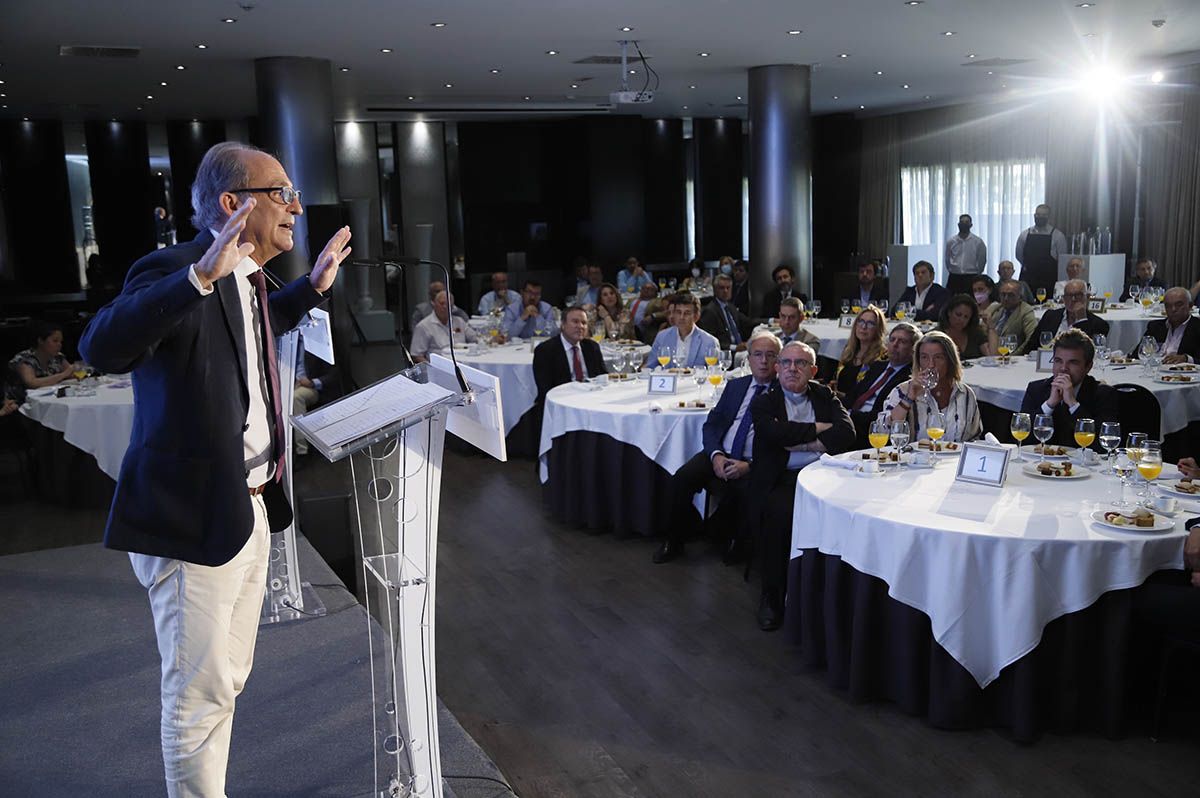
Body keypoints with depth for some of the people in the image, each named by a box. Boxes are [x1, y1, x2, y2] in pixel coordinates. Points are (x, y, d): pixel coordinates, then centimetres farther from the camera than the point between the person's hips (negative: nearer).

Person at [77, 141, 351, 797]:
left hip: (251, 512, 9)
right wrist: (200, 276, -46)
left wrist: (312, 287, 26)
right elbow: (101, 347, -37)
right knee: (200, 691, 4)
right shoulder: (171, 270, -19)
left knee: (227, 680, 22)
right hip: (193, 520, -9)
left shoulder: (243, 278, 9)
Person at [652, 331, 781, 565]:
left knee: (739, 491, -34)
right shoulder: (735, 385, 18)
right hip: (721, 456, 4)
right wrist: (716, 455, -8)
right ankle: (674, 541, -3)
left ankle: (734, 542, -4)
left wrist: (749, 466, -19)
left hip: (754, 464, -4)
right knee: (682, 478, -21)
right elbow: (711, 425, 13)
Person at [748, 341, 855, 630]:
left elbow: (846, 433, 0)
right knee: (778, 511, -34)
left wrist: (799, 442, -6)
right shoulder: (763, 403, 10)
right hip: (781, 479, -2)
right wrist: (817, 429, -3)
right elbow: (774, 432, -13)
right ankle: (771, 595, -17)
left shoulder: (825, 396, 18)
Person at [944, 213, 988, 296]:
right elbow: (947, 259, 14)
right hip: (954, 277, 2)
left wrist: (976, 274, 10)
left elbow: (982, 260, 7)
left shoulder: (978, 241, -1)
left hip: (971, 278, -1)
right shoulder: (951, 241, 4)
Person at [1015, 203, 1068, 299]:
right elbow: (1019, 255, 15)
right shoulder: (1024, 234, 8)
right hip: (1028, 279, 2)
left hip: (1049, 280, -2)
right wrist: (1029, 267, 11)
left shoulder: (1057, 235, 2)